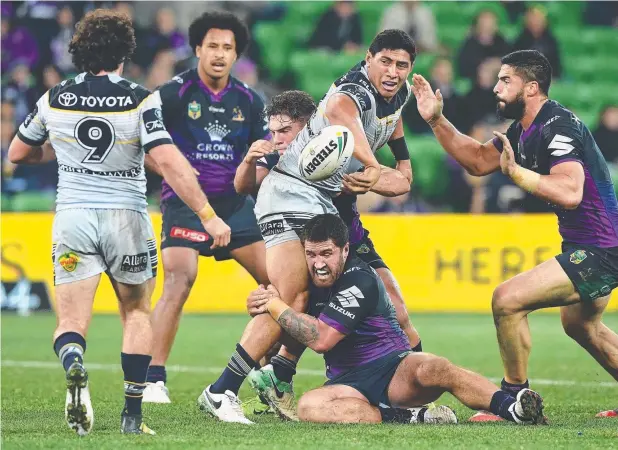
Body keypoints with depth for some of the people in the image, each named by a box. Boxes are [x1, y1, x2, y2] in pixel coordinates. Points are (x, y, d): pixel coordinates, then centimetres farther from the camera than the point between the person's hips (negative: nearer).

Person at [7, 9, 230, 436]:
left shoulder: (55, 99, 2)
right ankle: (133, 415, 11)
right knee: (137, 313, 19)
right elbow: (169, 161, -18)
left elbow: (18, 153, 14)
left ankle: (74, 367, -34)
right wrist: (208, 215, -15)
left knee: (70, 324, 2)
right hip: (126, 219, -1)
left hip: (73, 218, 1)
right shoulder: (140, 101, -8)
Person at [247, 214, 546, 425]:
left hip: (393, 370, -5)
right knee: (308, 406, -31)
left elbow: (321, 339, -19)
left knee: (433, 370, -40)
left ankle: (512, 408, -52)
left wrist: (275, 306, -13)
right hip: (350, 383, 5)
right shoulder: (312, 282, 9)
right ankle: (412, 418, -34)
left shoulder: (359, 280, -13)